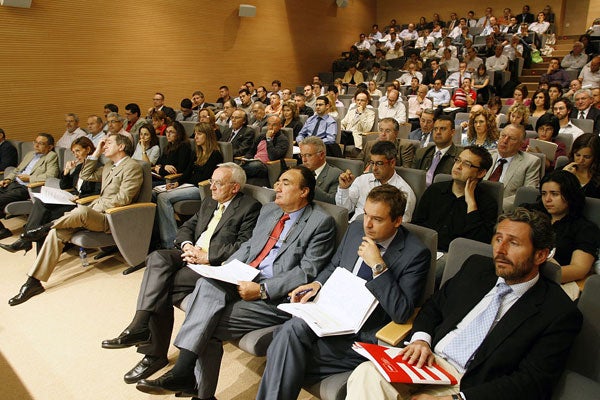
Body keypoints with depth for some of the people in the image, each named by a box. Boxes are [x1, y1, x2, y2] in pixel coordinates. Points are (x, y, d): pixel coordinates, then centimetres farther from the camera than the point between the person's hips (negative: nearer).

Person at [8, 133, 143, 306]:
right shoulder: (109, 167, 25)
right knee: (57, 232, -11)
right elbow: (85, 176, 30)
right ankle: (34, 281, -9)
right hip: (95, 213, 8)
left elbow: (123, 199, -14)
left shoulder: (133, 167, -5)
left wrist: (97, 205, -10)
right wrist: (96, 153, 22)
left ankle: (47, 227, -9)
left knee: (81, 210, -37)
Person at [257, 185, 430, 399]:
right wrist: (317, 284, -1)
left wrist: (378, 266, -22)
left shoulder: (416, 253, -11)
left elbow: (401, 313, -16)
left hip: (363, 334, -5)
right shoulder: (355, 229, 7)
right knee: (291, 330, -26)